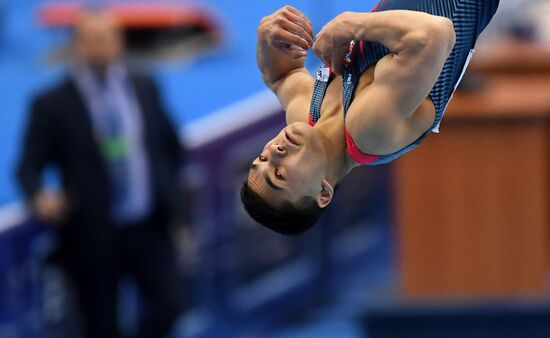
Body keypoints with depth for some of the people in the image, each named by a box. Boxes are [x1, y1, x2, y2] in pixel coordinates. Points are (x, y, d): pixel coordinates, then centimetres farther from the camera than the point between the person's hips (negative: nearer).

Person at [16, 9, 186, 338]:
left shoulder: (144, 88, 7)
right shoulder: (53, 104, -6)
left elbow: (172, 145, 19)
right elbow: (29, 166, -8)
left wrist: (165, 189, 9)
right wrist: (40, 197, -28)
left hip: (150, 230, 3)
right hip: (94, 237, -3)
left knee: (170, 304, -8)